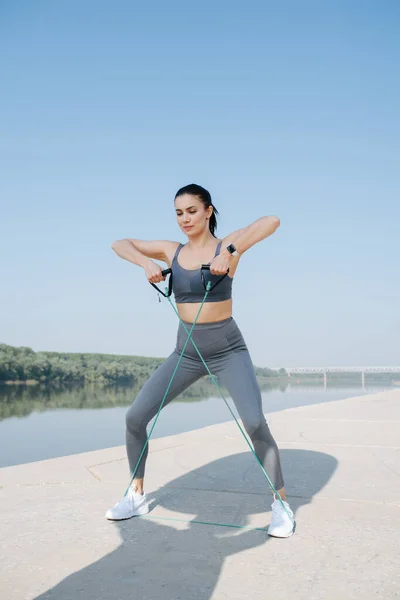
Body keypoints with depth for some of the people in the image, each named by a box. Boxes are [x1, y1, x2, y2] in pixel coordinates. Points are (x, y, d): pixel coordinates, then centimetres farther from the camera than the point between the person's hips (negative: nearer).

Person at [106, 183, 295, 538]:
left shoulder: (227, 246, -8)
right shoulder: (172, 251, 4)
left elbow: (272, 221, -25)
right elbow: (118, 244, 5)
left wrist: (231, 249, -37)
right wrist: (146, 264, -15)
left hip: (228, 351, -4)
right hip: (187, 352, 4)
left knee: (255, 423, -23)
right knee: (135, 416, -4)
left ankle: (281, 503, -3)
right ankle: (136, 496, 15)